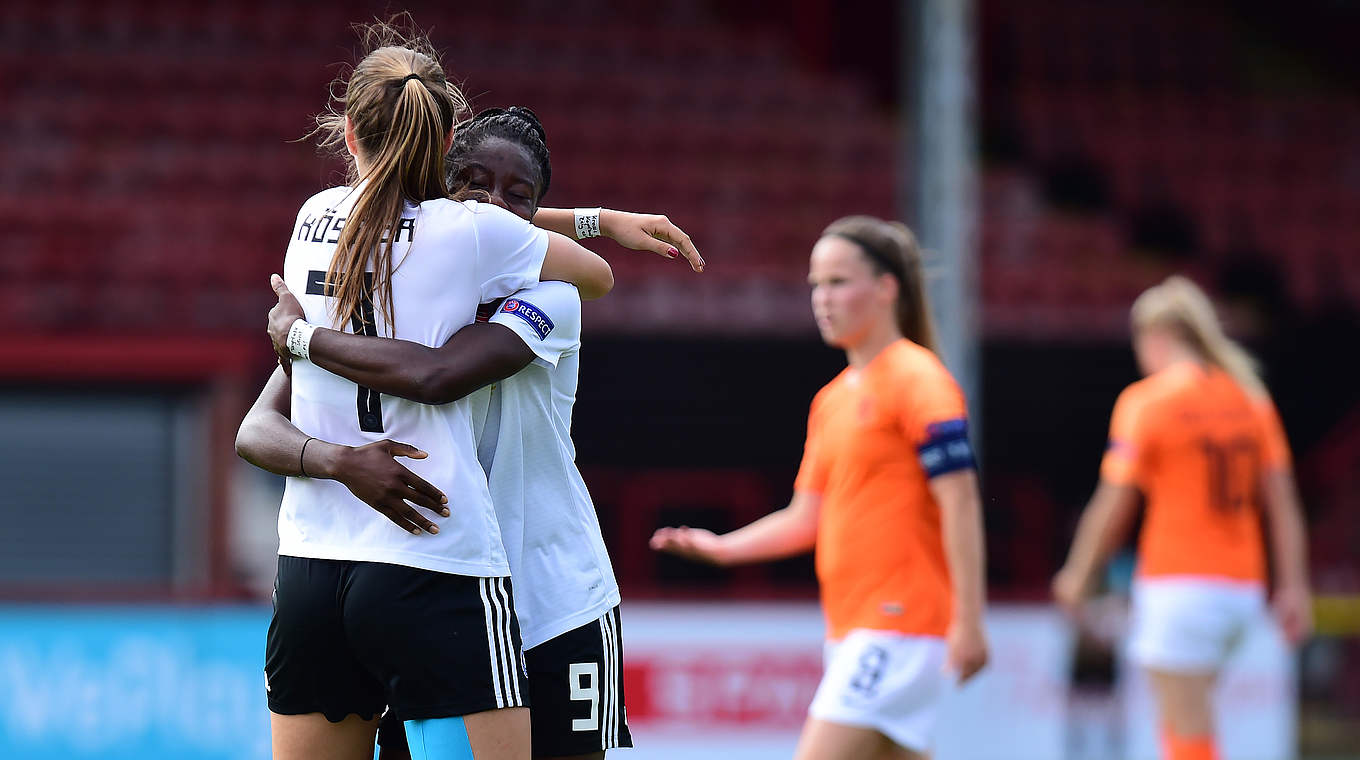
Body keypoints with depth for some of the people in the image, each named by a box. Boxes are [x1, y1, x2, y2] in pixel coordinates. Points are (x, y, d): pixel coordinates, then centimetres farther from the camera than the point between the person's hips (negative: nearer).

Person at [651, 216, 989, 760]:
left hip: (896, 623, -9)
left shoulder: (917, 381, -9)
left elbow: (959, 501, -14)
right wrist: (721, 547, 5)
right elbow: (807, 519, 20)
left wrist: (967, 620, -19)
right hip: (849, 629, 9)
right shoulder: (831, 399, 17)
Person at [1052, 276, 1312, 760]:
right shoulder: (1250, 398, 10)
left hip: (1179, 588, -7)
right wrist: (1294, 586, 6)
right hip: (1242, 588, 7)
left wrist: (1076, 576, 6)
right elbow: (1282, 501, 6)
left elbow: (1113, 506, -7)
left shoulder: (1145, 401, -7)